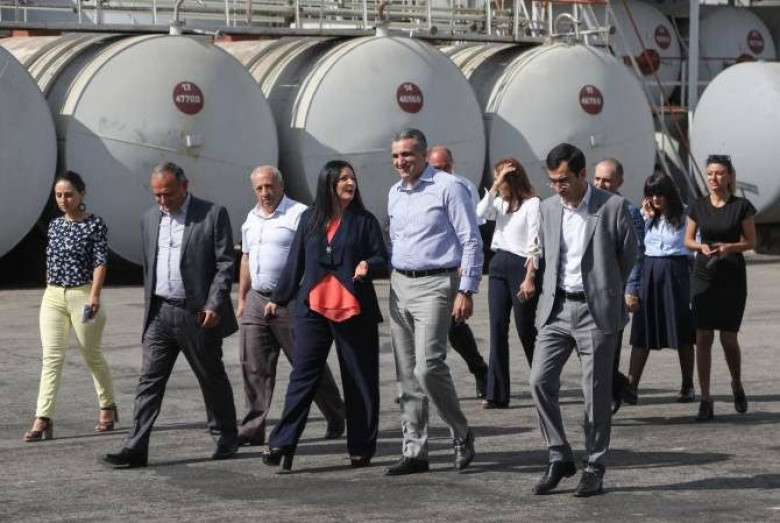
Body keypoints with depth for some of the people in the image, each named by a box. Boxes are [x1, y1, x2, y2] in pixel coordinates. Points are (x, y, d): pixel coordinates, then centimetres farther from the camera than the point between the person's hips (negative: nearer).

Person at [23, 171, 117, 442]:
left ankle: (107, 408, 30)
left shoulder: (95, 224, -6)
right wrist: (51, 293, 16)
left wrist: (94, 296, -22)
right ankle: (43, 419, -11)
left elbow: (100, 262, -13)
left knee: (92, 354, 10)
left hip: (82, 295, -4)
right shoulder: (54, 225, 10)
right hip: (53, 297, 4)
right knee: (51, 357, -5)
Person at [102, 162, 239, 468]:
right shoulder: (149, 219, 12)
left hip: (198, 314, -4)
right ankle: (135, 448, -5)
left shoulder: (213, 214, -5)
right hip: (159, 313, 4)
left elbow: (226, 264, -7)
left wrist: (213, 305, -15)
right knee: (149, 381, -2)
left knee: (212, 380, 9)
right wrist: (149, 309, 13)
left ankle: (226, 438, 25)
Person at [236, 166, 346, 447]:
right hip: (257, 299, 6)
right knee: (253, 364, 0)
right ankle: (253, 428, 3)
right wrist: (242, 299, 20)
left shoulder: (299, 214, -8)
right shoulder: (251, 219, 15)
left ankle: (337, 420, 17)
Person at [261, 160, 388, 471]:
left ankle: (361, 449, 11)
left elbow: (382, 260, 3)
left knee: (360, 381, 3)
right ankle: (282, 444, -4)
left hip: (354, 311, -1)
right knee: (303, 376, -2)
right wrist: (278, 299, 21)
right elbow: (295, 263, 18)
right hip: (313, 309, 1)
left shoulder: (364, 221, 5)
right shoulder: (310, 220, 11)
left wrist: (368, 265, -19)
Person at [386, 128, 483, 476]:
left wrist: (466, 291, -15)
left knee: (428, 366, -17)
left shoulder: (448, 188, -7)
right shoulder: (395, 193, 14)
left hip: (435, 284, -7)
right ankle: (414, 452, 11)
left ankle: (461, 433, 4)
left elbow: (471, 242, -9)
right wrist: (393, 284, 18)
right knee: (407, 375, 6)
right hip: (400, 285, 7)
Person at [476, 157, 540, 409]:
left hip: (520, 265, -6)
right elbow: (481, 213, -4)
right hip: (498, 265, 7)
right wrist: (495, 187, -6)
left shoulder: (532, 203, -7)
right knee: (497, 328, 1)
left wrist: (530, 277, -16)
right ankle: (497, 393, 0)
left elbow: (535, 242, -11)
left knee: (525, 329, 1)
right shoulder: (500, 203, 14)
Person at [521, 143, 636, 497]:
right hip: (556, 309, 4)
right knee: (540, 381, -7)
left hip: (596, 311, -4)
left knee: (596, 391, 1)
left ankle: (594, 468, 11)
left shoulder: (613, 207, -5)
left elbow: (628, 255, 6)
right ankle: (559, 458, 5)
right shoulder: (547, 209, 8)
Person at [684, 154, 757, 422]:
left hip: (732, 277, -2)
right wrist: (701, 246, -10)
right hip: (703, 276, 2)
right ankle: (705, 401, -1)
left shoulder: (741, 206, -3)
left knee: (729, 338, 2)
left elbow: (750, 241, 1)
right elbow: (688, 240, 11)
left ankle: (737, 385, 30)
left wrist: (729, 246, -17)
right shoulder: (698, 206, 4)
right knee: (703, 337, -3)